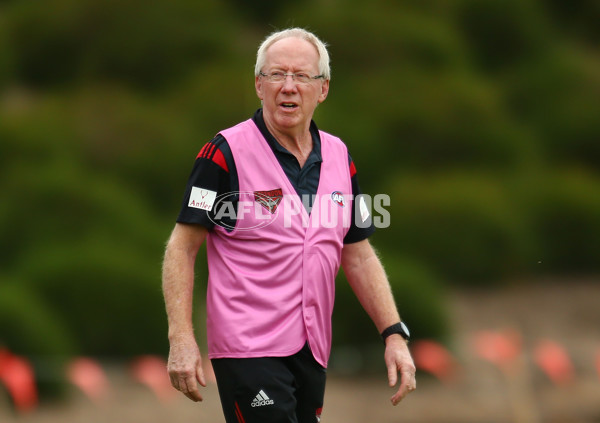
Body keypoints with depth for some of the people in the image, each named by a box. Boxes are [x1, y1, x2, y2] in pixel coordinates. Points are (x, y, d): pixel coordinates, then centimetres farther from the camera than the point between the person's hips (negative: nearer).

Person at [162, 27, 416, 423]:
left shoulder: (339, 157, 10)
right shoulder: (225, 153, -7)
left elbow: (359, 255, 16)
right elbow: (183, 247, -7)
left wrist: (394, 334, 7)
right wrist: (181, 338, -16)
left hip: (313, 351, 6)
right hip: (248, 349, -6)